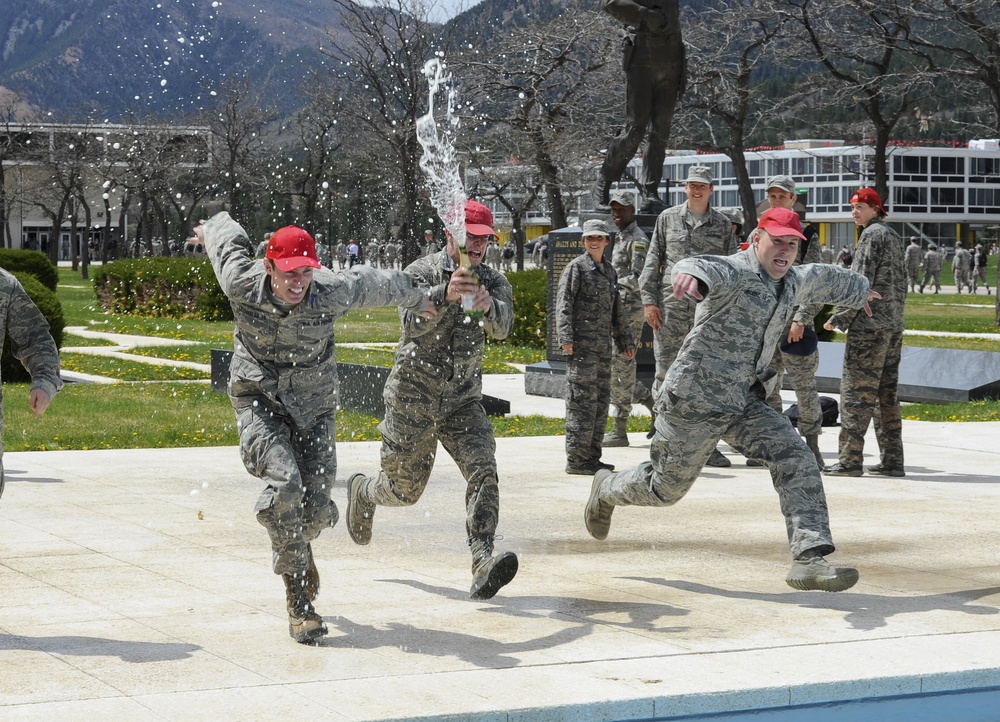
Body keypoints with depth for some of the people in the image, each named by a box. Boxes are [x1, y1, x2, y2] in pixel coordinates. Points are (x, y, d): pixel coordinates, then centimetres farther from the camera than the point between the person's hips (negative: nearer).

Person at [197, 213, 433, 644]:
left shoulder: (331, 293, -22)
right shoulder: (243, 284, -22)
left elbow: (377, 284, -1)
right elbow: (228, 238, 0)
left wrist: (416, 299, 19)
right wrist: (213, 227, 24)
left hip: (313, 404, 1)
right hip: (257, 398, -1)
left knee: (317, 508, -5)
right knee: (284, 482, -25)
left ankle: (299, 543, 37)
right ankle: (298, 601, -12)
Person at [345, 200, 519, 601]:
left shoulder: (493, 282, -2)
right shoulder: (422, 272, -12)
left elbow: (503, 326, -22)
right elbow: (412, 323, -30)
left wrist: (488, 305, -46)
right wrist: (445, 294, -50)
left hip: (462, 400, 3)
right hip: (413, 398, -3)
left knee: (483, 471, -21)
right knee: (404, 490, 10)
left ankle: (483, 565, -29)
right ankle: (362, 492, 46)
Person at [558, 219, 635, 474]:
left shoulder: (609, 271, 19)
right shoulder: (576, 267, -3)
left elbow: (617, 312, 27)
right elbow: (563, 305, -10)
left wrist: (625, 341, 26)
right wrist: (566, 338, -20)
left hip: (603, 347, 8)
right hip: (582, 347, -8)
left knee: (601, 402, 10)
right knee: (583, 401, -9)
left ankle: (592, 456, 17)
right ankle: (576, 459, -6)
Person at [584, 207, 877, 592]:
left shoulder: (794, 282, 10)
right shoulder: (736, 271, -18)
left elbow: (823, 278, 34)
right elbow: (707, 269, -42)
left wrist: (860, 290, 53)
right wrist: (691, 274, -67)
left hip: (744, 402, 7)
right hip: (694, 400, -7)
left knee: (797, 462, -14)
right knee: (665, 488, 10)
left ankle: (809, 559, -19)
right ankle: (607, 490, 43)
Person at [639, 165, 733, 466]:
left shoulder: (723, 224, 10)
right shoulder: (668, 218, 9)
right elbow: (652, 261, 9)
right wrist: (648, 300, 0)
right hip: (671, 306, -1)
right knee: (666, 374, -2)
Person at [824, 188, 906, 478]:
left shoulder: (872, 234, -9)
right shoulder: (894, 236, 19)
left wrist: (839, 318, -11)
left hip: (869, 325, -9)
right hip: (893, 326, 9)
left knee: (856, 391, -8)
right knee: (887, 393, 10)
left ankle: (850, 460, -10)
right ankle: (892, 461, 9)